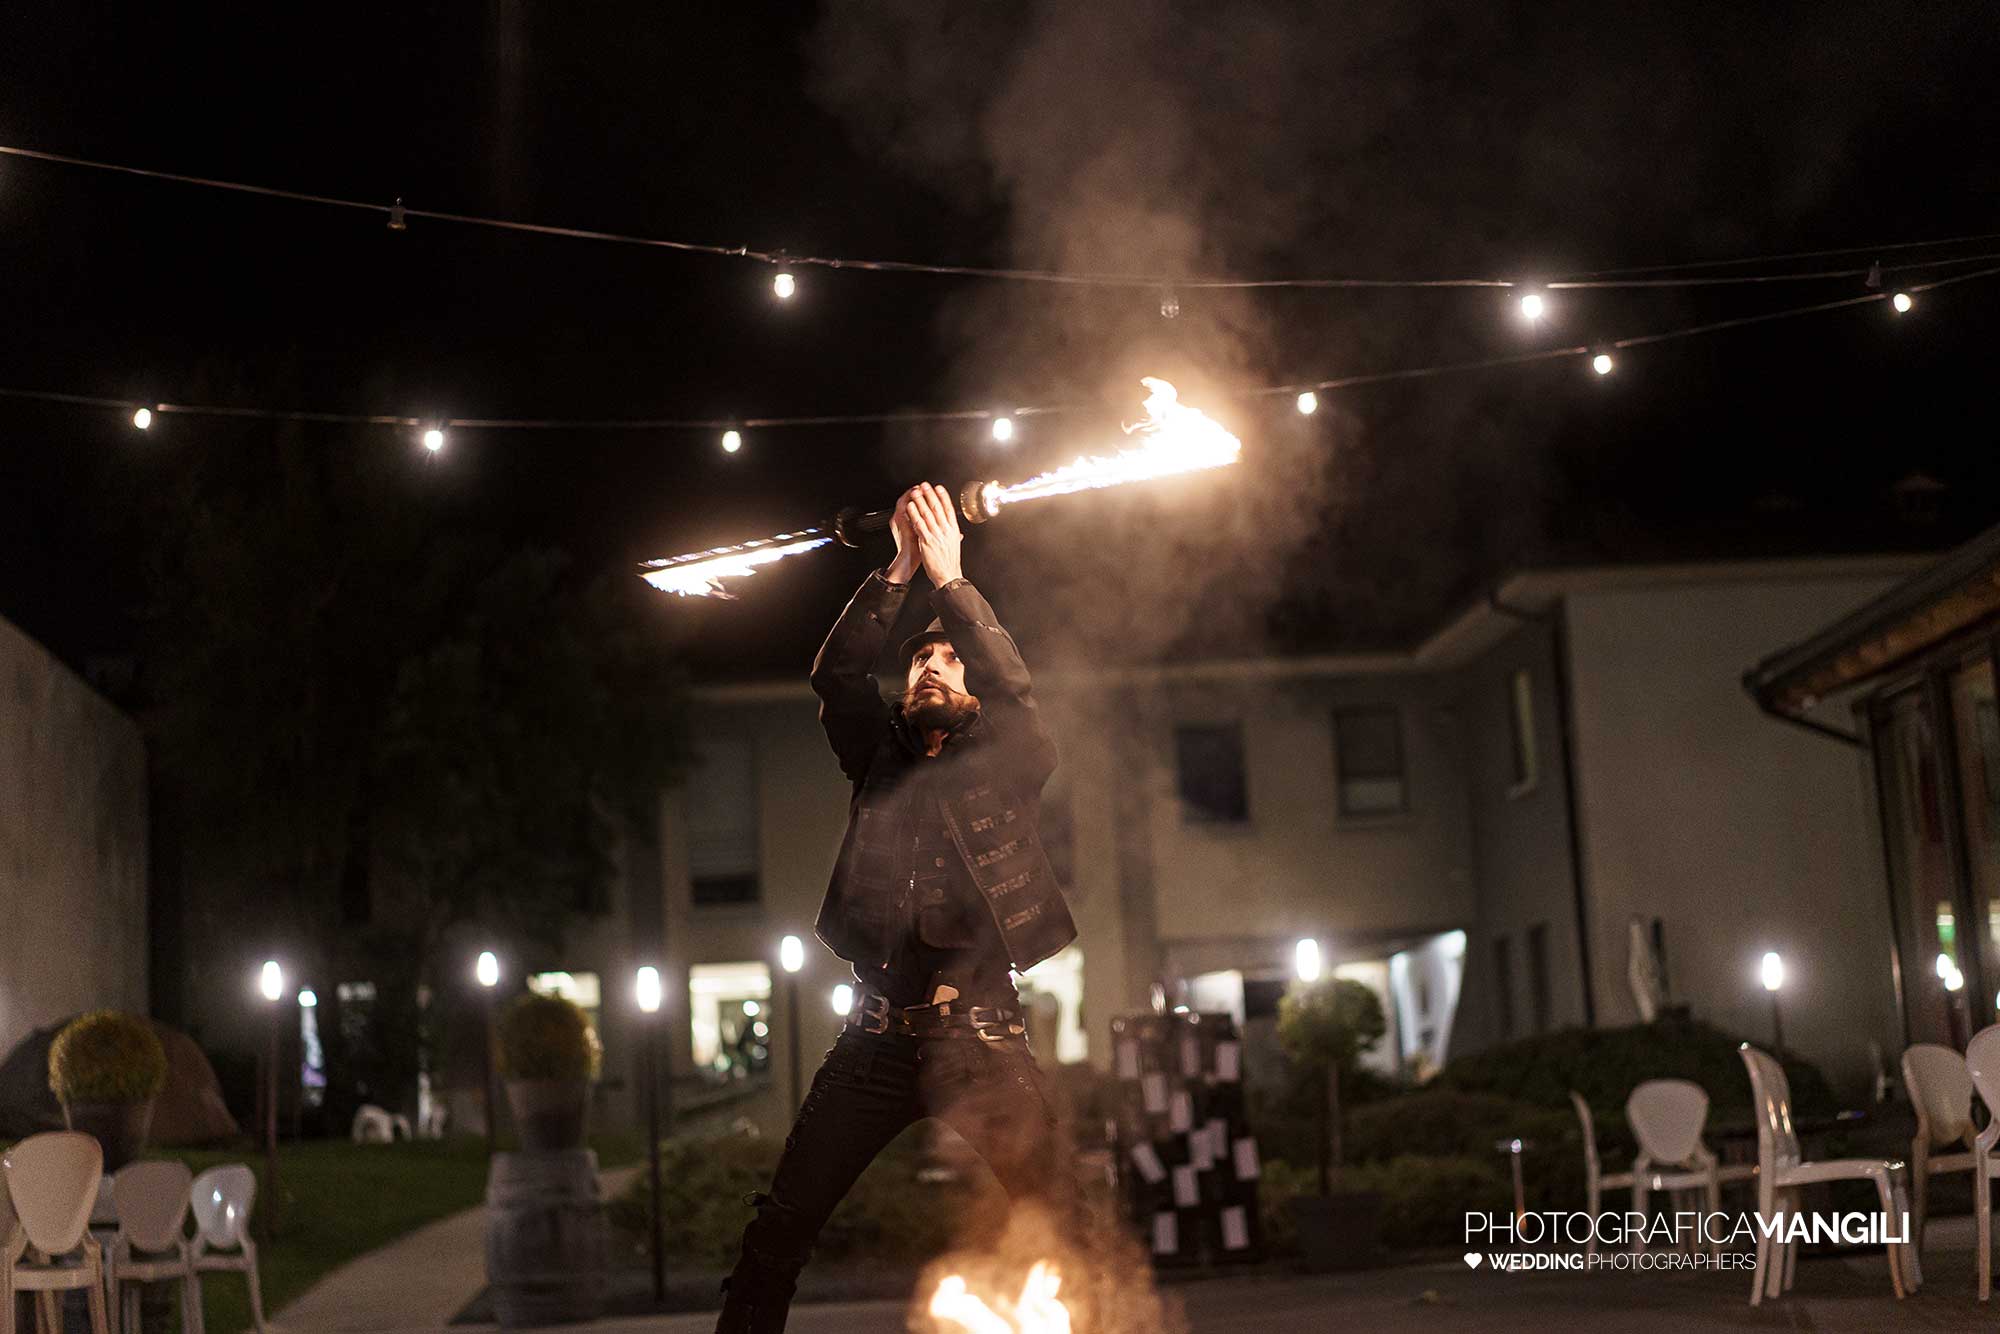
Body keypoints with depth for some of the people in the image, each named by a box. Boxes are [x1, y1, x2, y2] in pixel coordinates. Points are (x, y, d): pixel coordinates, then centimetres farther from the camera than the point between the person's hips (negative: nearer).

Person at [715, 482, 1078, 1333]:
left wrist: (949, 575, -10)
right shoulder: (881, 760, 17)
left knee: (1053, 1222, -13)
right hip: (876, 1039, 3)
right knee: (780, 1226, -1)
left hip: (981, 1038, -2)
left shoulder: (1009, 765, 11)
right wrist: (898, 572, -4)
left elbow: (1012, 686, -7)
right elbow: (836, 673, 6)